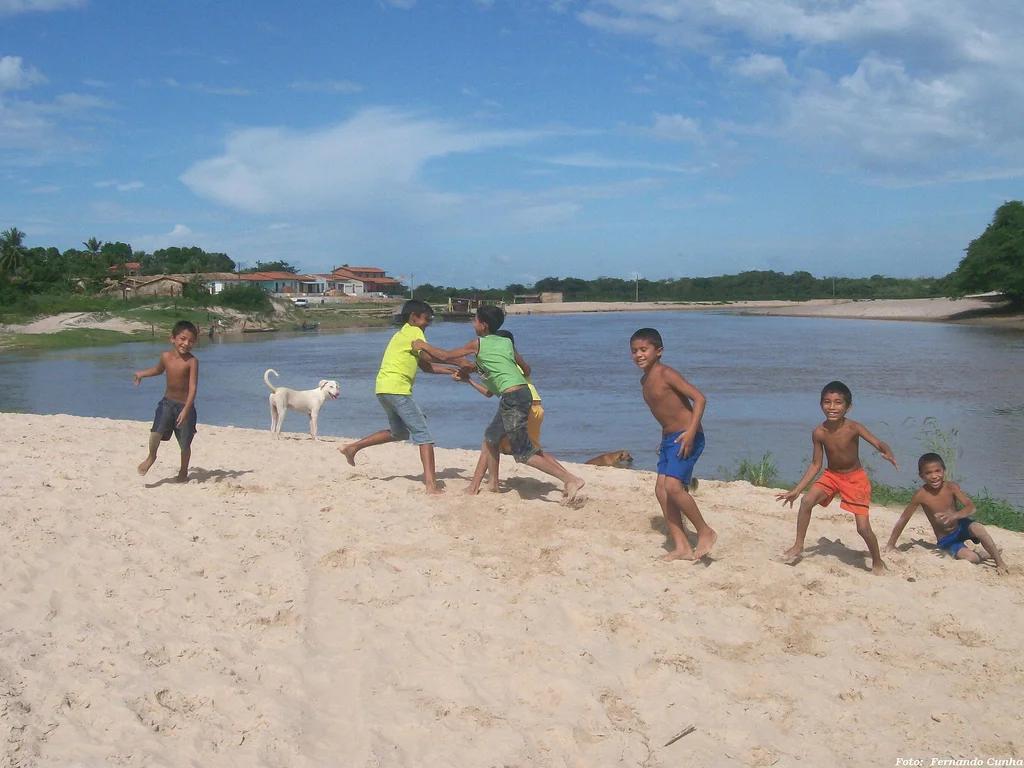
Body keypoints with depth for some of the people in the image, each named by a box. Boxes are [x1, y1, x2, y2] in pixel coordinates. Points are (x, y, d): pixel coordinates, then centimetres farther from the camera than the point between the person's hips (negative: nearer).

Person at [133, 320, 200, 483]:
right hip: (167, 402, 3)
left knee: (185, 444, 5)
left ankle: (183, 471, 31)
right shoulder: (166, 356, -3)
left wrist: (186, 410, -28)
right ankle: (151, 457, 13)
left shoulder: (192, 361, -16)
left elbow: (193, 388, -21)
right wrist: (141, 374, 17)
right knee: (156, 432, -18)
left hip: (185, 406, -3)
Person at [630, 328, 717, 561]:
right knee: (661, 489, 2)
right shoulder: (645, 380, 13)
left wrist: (691, 432, -26)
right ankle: (682, 547, 6)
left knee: (672, 485, -20)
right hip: (669, 438, 9)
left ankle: (705, 532, -2)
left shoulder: (666, 374, -13)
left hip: (686, 437, -9)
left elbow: (699, 398, -20)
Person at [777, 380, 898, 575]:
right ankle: (798, 546, -2)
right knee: (806, 501, -20)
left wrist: (887, 453, -59)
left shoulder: (853, 428, -24)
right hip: (831, 475, 3)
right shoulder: (819, 433, -15)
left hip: (855, 478, -3)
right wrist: (796, 490, -8)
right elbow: (815, 465, -6)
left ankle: (878, 563, 21)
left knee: (863, 527, -6)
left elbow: (879, 444, -33)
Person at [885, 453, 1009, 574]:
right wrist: (891, 545, -11)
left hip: (961, 526, 1)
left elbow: (970, 506, -24)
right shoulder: (921, 495, -20)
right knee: (971, 558, -26)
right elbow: (904, 519, -14)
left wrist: (954, 516, -45)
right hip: (945, 540, -1)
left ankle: (1000, 562, -13)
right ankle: (988, 554, 9)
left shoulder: (951, 486, -16)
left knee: (977, 528, -33)